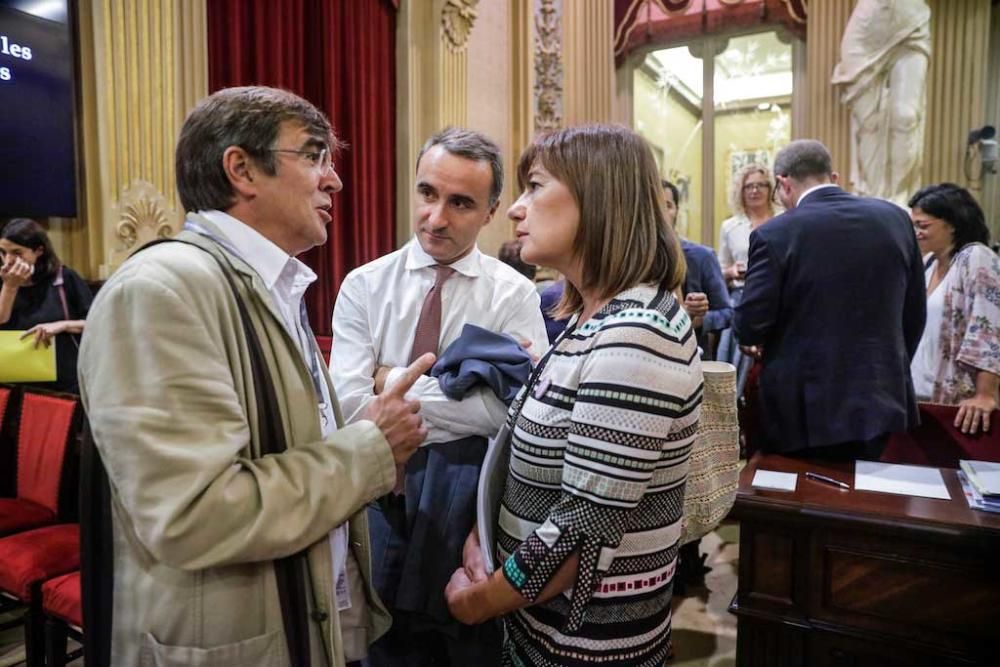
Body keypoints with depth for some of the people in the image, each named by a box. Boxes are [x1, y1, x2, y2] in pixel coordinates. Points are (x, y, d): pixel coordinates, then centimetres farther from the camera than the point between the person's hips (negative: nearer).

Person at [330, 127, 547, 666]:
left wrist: (395, 380, -17)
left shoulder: (514, 294, -7)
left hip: (473, 497, -1)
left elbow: (514, 409, -21)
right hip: (382, 495, 1)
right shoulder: (363, 286, -5)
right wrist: (461, 396, -19)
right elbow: (348, 405, -15)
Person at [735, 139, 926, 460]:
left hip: (804, 408, -4)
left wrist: (754, 339, 9)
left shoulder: (775, 234, -14)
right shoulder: (895, 218, 1)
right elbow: (914, 314, 7)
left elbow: (749, 327, -14)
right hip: (880, 397, 5)